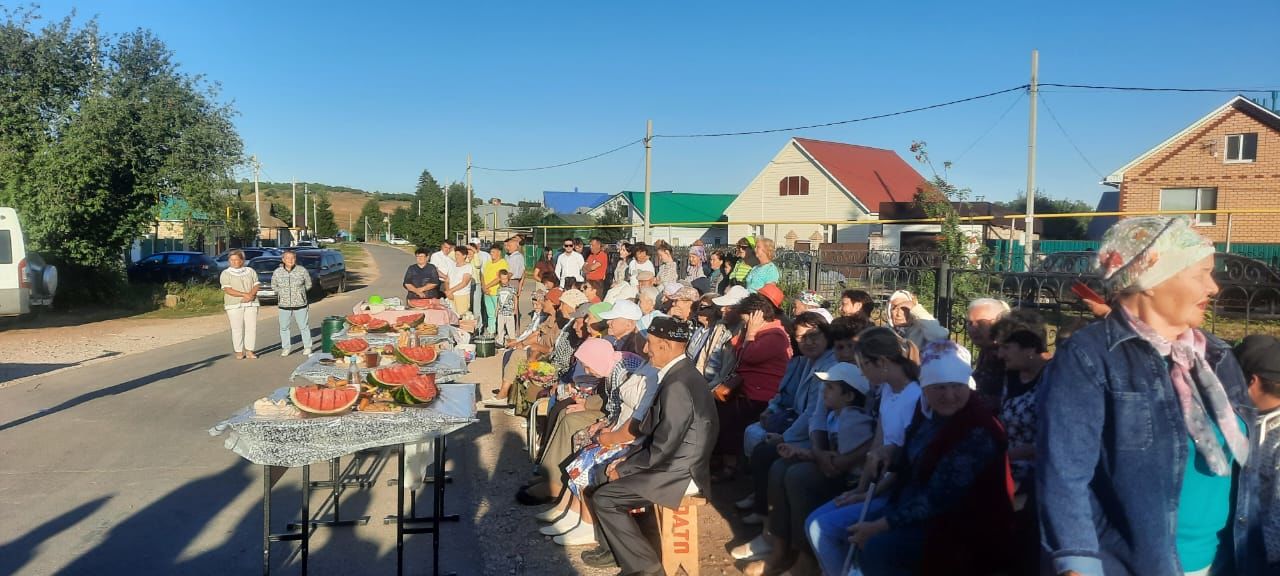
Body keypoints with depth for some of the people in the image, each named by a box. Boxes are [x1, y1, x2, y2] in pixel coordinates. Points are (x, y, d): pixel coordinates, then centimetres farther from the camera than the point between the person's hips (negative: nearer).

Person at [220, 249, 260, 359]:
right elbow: (228, 290, -8)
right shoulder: (225, 274, 2)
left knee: (251, 327, -2)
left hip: (251, 304, 2)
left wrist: (251, 295, -15)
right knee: (237, 329, -3)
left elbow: (256, 286, 6)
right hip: (234, 305, -2)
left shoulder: (251, 271, 11)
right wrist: (244, 294, -18)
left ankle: (249, 351, 5)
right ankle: (239, 352, 3)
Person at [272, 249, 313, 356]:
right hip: (284, 305, 2)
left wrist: (299, 292, 6)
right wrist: (282, 293, 7)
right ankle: (286, 347, 20)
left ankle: (307, 347, 17)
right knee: (283, 327, 6)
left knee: (303, 326, 4)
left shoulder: (302, 271, -4)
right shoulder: (277, 272, 0)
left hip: (300, 304, -2)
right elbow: (273, 286, 15)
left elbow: (308, 285, 8)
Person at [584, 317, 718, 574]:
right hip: (672, 459, 10)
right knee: (603, 475, 13)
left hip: (678, 471, -10)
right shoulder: (679, 372, 6)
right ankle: (613, 548, 25)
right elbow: (657, 434, 13)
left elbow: (663, 449, -24)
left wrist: (623, 469, -10)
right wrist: (628, 459, 5)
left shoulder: (677, 386, -26)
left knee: (603, 497, -9)